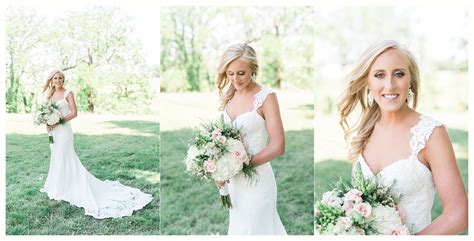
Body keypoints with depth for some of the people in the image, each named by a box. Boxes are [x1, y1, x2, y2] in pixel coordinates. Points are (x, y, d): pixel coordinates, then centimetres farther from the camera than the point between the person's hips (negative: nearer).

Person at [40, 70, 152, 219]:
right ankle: (57, 186, 27)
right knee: (56, 158, 14)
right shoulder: (50, 95, 13)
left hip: (63, 129, -7)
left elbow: (74, 113, -13)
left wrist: (58, 121, -17)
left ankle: (64, 189, 6)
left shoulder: (68, 93, -6)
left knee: (64, 159, -3)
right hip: (53, 131, 7)